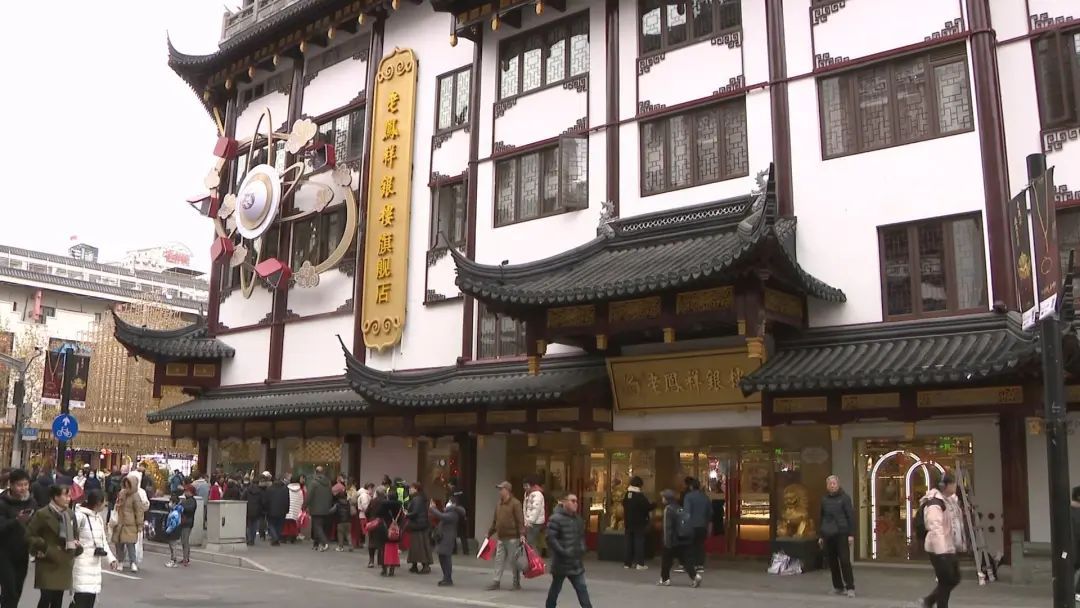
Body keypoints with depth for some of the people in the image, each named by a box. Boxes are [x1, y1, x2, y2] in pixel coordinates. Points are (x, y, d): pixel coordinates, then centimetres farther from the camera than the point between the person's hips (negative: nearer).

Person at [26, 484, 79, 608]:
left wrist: (76, 544, 3)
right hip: (48, 562, -6)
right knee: (46, 597, -8)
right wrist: (44, 548, -15)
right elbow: (29, 535, -11)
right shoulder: (42, 514, -11)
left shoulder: (70, 514, 10)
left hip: (64, 562, 6)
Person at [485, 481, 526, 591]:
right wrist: (490, 533, 21)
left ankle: (517, 583, 13)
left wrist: (522, 534, -23)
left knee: (514, 561, 3)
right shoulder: (499, 504, 12)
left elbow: (520, 520, -16)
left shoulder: (515, 503, -11)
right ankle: (497, 581, 13)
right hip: (500, 538, 7)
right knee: (499, 560, 7)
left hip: (512, 538, -7)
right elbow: (495, 521, 19)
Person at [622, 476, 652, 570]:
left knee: (629, 542, 10)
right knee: (639, 542, -1)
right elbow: (648, 507, -13)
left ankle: (627, 563, 12)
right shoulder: (640, 496, -16)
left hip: (628, 522, 6)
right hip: (639, 523, -6)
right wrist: (653, 505, 6)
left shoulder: (626, 495, 5)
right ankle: (640, 563, -4)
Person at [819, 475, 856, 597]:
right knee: (832, 562, 6)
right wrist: (821, 536, 16)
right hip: (828, 535, 5)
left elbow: (851, 516, -4)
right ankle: (838, 587, 16)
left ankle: (850, 588, -2)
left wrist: (851, 534, -10)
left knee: (845, 561, -8)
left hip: (841, 533, -5)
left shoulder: (844, 497, -1)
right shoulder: (824, 499, 12)